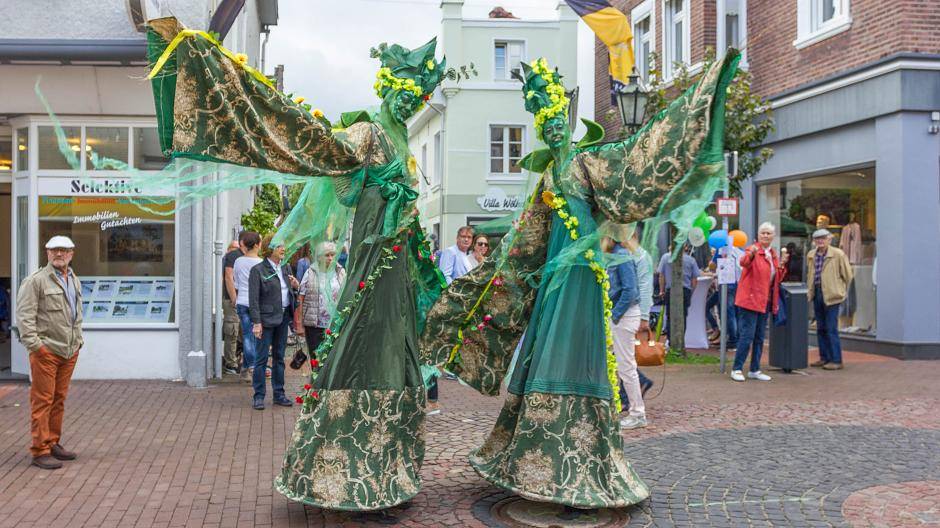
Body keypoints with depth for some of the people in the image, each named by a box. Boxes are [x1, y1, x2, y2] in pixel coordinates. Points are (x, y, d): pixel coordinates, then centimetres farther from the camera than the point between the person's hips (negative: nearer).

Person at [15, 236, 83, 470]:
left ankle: (53, 443, 23)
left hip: (69, 352, 7)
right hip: (46, 351, -7)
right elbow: (24, 315, -13)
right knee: (42, 400, -3)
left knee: (59, 399, 13)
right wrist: (35, 345, -16)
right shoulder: (36, 280, -8)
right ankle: (40, 451, 1)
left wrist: (78, 340, 17)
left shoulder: (75, 281, 16)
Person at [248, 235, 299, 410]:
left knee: (279, 357, 13)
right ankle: (259, 396, 7)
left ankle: (279, 394, 21)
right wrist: (256, 322, -16)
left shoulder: (286, 267, 11)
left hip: (283, 317, 6)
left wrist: (295, 285, -2)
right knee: (261, 359, -1)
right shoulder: (258, 270, -8)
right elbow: (253, 299, -11)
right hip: (266, 318, -6)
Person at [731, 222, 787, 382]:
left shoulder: (773, 254, 14)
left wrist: (782, 265, 1)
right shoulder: (753, 250, -9)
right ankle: (736, 369, 1)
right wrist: (751, 253, -52)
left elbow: (777, 279, 18)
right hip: (750, 299, -8)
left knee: (759, 338, 12)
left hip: (765, 301, 8)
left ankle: (754, 370, 21)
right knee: (747, 336, -8)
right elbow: (743, 262, -32)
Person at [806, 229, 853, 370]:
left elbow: (847, 275, 0)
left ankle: (836, 360, 0)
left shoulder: (838, 254, -6)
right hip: (817, 295, 6)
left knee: (831, 329, -6)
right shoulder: (811, 255, 11)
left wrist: (840, 291, 4)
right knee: (820, 328, 10)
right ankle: (824, 357, 19)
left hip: (831, 296, -6)